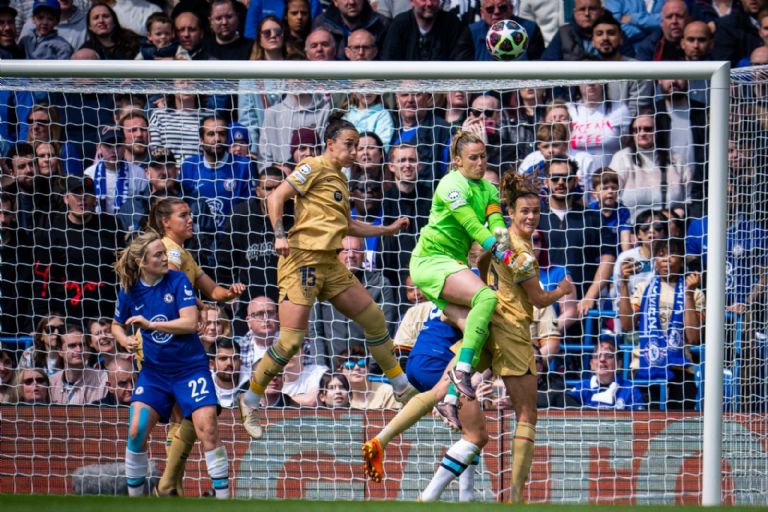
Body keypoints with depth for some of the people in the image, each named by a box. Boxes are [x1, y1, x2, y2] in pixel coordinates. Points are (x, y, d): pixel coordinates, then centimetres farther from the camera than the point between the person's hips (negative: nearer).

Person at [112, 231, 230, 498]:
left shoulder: (178, 281, -10)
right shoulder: (130, 291, -1)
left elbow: (190, 323, -20)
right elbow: (117, 326, 16)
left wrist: (150, 324, -26)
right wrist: (125, 340, -7)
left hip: (190, 367, -3)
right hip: (154, 371, 3)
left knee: (207, 428, -16)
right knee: (136, 431, -8)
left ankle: (223, 497, -10)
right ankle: (134, 497, 8)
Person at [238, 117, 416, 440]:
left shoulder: (340, 179, 20)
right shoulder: (314, 168, -4)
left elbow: (346, 226, 30)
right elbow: (276, 197, -11)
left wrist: (388, 230, 29)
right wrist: (280, 235, -24)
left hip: (329, 263, 9)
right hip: (302, 258, -9)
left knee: (374, 318, 10)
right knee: (291, 341, -14)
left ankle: (402, 388, 24)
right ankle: (250, 401, 1)